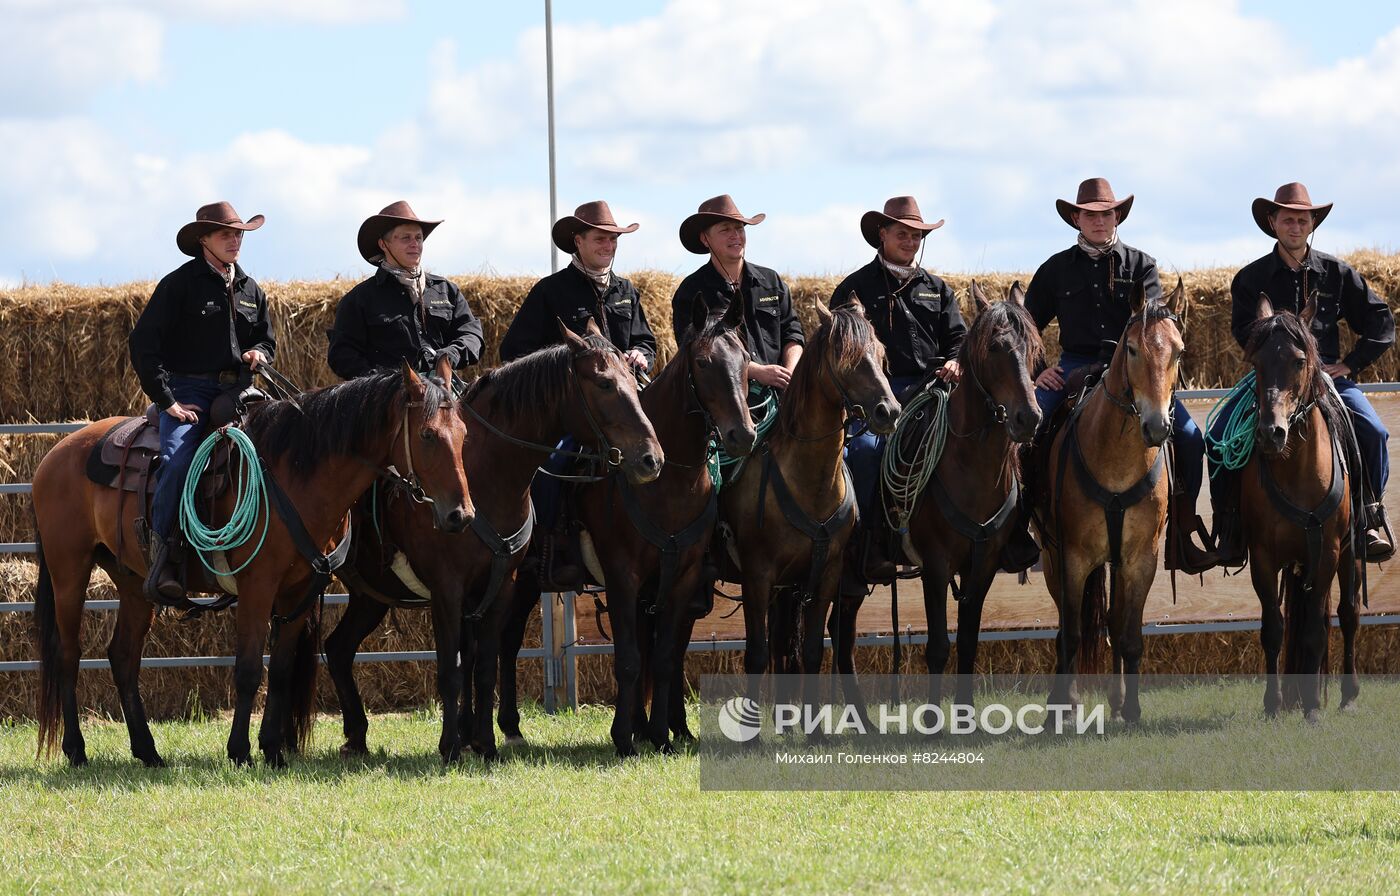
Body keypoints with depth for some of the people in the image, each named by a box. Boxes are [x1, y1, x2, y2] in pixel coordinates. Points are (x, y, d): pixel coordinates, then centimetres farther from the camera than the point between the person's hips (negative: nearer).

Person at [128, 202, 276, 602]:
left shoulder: (251, 291, 18)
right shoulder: (179, 284, -1)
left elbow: (267, 340, 31)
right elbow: (143, 343, -6)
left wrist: (259, 353, 4)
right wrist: (165, 400, -12)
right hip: (189, 392, -5)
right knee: (177, 460, -30)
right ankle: (164, 558, -26)